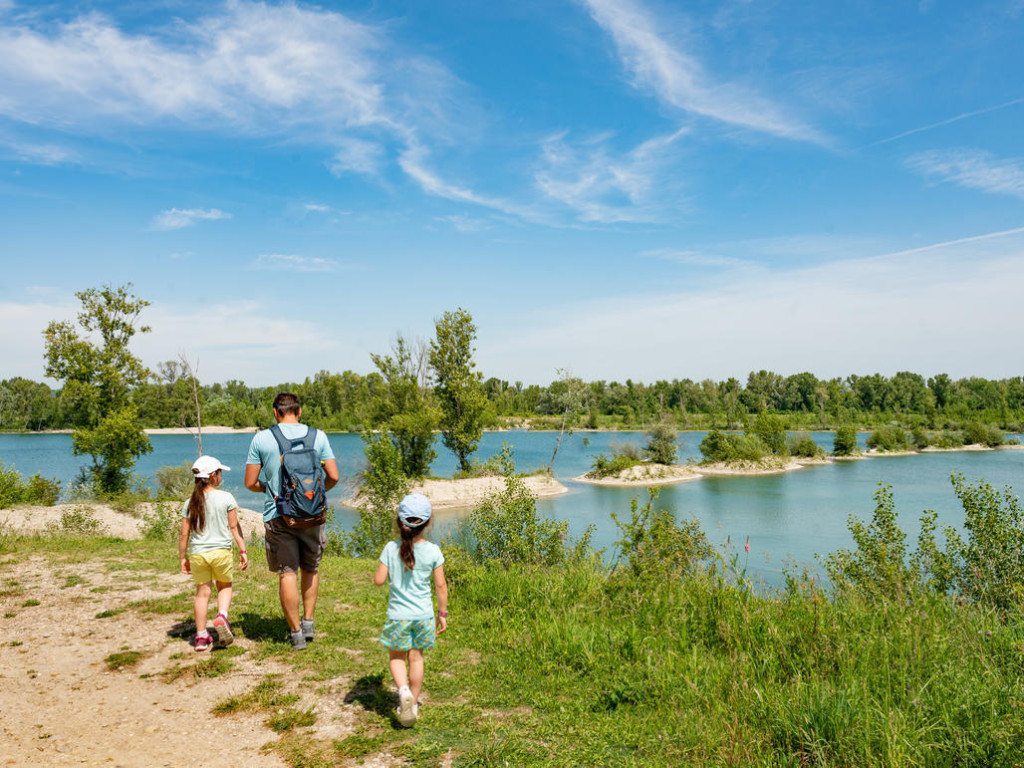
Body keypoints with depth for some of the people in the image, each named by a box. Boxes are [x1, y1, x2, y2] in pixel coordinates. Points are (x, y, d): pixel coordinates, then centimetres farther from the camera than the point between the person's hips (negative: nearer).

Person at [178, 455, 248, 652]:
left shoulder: (190, 503, 2)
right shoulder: (226, 498, -5)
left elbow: (184, 535, 4)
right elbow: (234, 527, -2)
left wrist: (182, 558, 15)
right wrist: (242, 550, 4)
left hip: (197, 554, 2)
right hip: (221, 551, -2)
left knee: (202, 592, 10)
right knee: (225, 586, 19)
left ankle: (201, 636, 13)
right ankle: (222, 617, -6)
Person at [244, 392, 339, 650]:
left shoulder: (261, 439, -3)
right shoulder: (317, 436, -1)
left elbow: (251, 483, -1)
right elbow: (333, 476, -2)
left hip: (278, 516, -1)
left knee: (287, 573, 5)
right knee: (310, 568, 19)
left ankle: (296, 632, 10)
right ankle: (308, 622, 22)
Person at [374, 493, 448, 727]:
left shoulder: (391, 548, -10)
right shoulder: (433, 551, -9)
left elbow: (379, 580, -8)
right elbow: (441, 585, -4)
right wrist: (442, 613, 8)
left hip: (398, 615, -1)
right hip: (423, 615, 1)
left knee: (396, 657, 17)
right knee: (416, 658, 17)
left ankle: (403, 690, -7)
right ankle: (413, 703, 26)